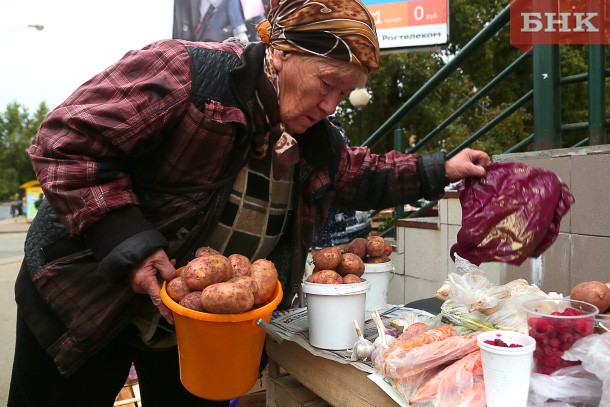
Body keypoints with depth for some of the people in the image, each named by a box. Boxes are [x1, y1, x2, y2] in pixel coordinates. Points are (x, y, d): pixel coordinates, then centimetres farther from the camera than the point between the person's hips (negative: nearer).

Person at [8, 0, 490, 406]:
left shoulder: (315, 141, 1)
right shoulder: (184, 72, -23)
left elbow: (358, 174, 20)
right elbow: (67, 142, -22)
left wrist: (437, 171, 11)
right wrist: (128, 245, -29)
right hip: (85, 296, -5)